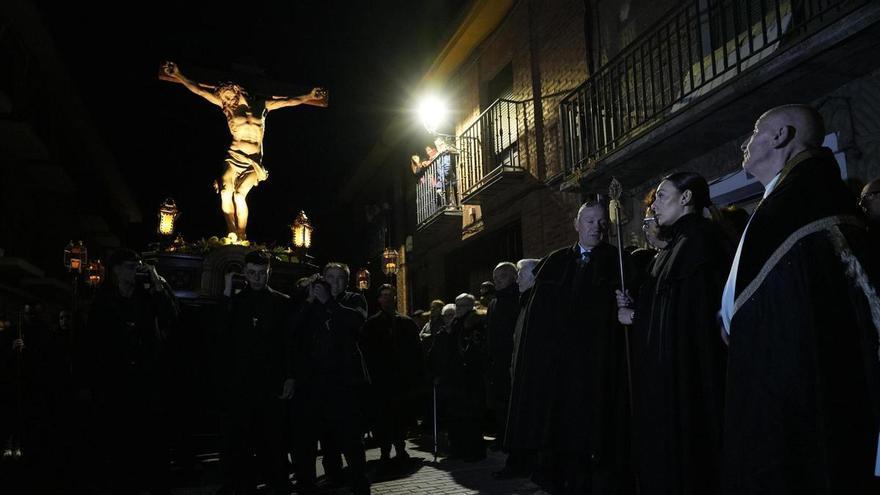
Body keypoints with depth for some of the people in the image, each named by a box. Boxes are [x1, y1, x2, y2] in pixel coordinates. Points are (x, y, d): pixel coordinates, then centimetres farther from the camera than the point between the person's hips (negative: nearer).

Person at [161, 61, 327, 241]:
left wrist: (309, 96, 14)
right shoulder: (227, 107, 9)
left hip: (254, 161, -1)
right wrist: (178, 75, 10)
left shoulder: (260, 105, 7)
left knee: (239, 195, -22)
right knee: (225, 192, -23)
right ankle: (232, 233, -13)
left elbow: (290, 101, 13)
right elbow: (198, 90, 10)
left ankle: (241, 237, -12)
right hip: (233, 157, 1)